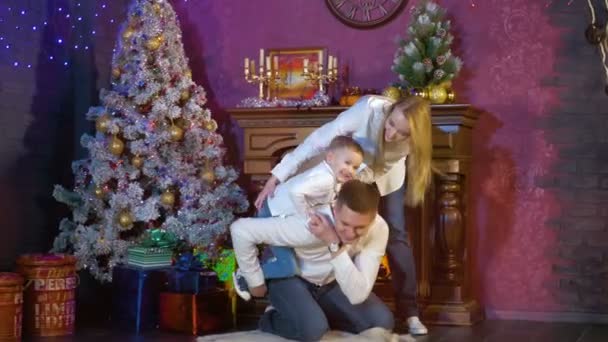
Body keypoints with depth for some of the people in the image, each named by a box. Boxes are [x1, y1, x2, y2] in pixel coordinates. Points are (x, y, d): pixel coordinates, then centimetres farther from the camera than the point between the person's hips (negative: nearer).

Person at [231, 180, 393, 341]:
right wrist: (256, 281, -21)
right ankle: (271, 319, 1)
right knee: (313, 328, -30)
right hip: (290, 277, -4)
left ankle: (318, 314, 9)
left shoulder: (379, 229, -27)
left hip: (330, 283, 4)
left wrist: (335, 246, -42)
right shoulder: (307, 225, -39)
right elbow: (240, 229, -33)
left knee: (382, 321, -12)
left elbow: (358, 295, -30)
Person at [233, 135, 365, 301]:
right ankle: (244, 276, 6)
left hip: (280, 211, 10)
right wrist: (306, 217, -32)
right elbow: (295, 190, -42)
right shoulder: (325, 179, -29)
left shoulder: (332, 175, 1)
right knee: (288, 268, -12)